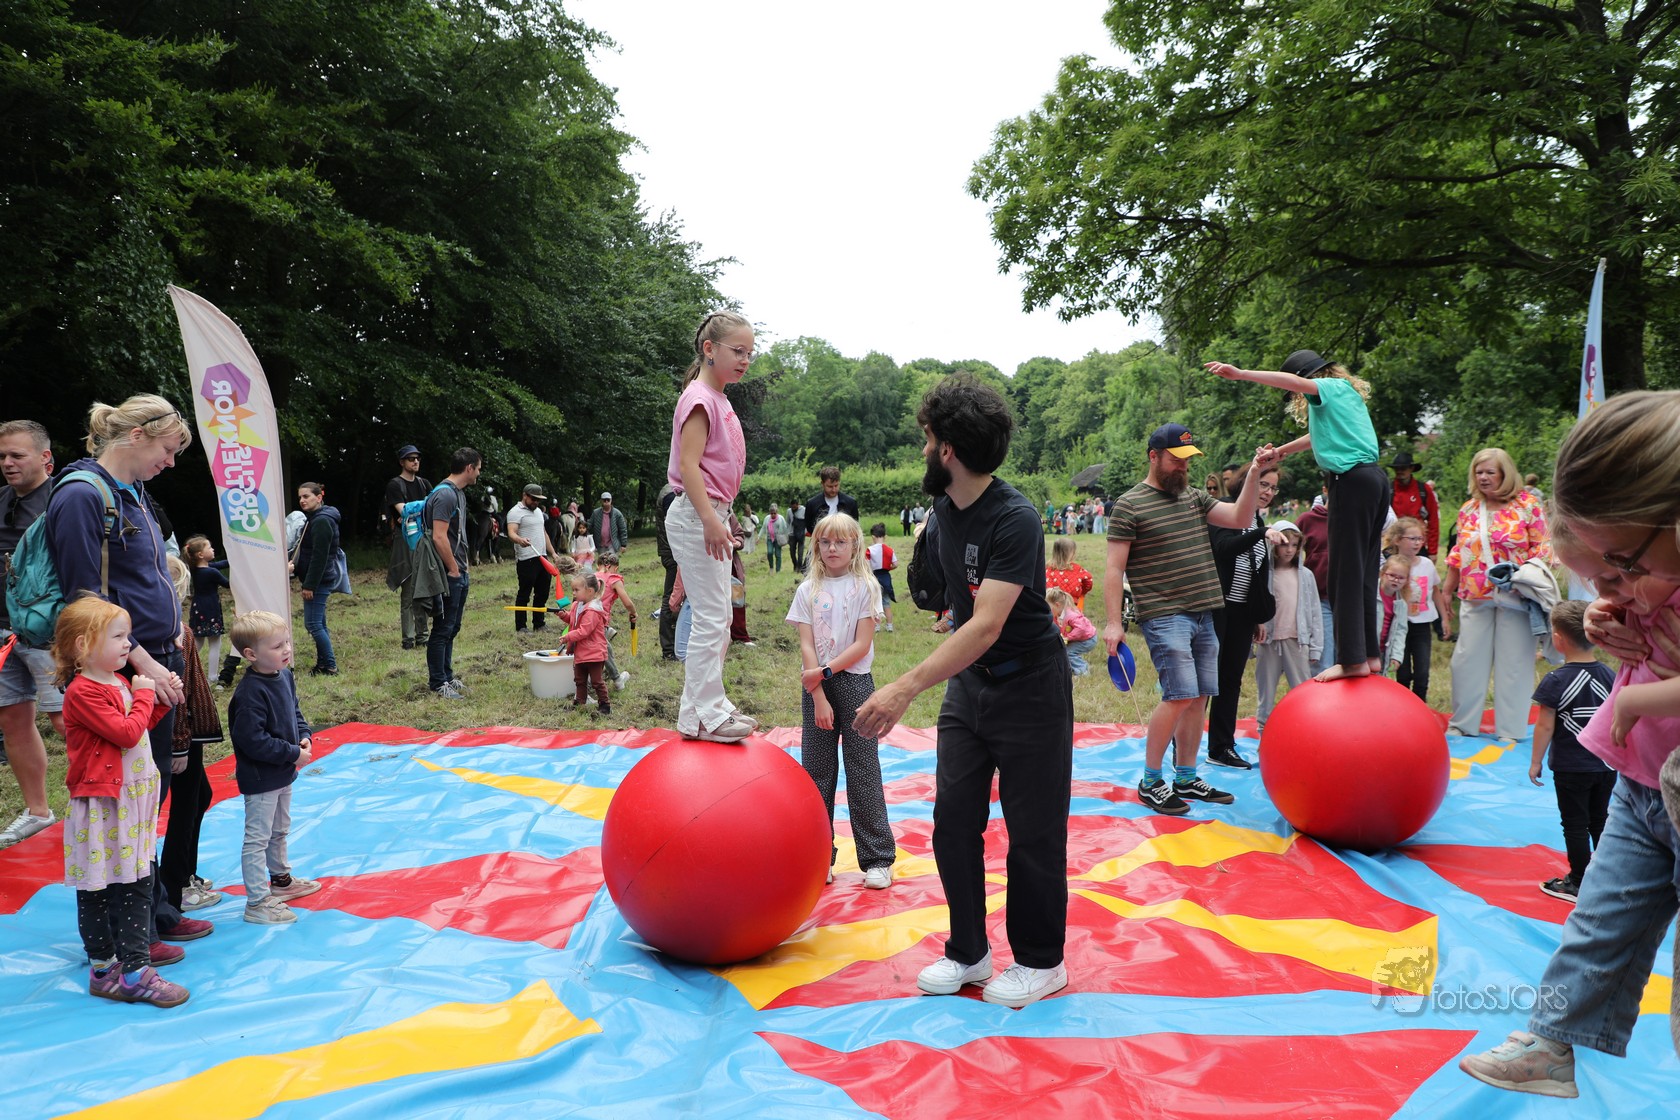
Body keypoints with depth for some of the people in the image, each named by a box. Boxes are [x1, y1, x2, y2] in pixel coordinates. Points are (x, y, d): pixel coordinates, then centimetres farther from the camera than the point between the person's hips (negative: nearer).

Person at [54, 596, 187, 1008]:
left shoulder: (119, 683, 11)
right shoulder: (82, 692, -18)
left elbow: (142, 727, 21)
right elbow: (126, 733, -23)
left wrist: (160, 700, 6)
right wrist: (143, 695, -11)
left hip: (134, 801, 9)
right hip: (102, 807, -9)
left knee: (138, 883, 11)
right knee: (97, 892, 4)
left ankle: (133, 965, 18)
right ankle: (103, 968, 13)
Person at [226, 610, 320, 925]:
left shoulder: (285, 676, 0)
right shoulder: (250, 693, -27)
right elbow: (252, 740, -29)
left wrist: (304, 737, -2)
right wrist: (293, 754, -23)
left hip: (283, 773, 9)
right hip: (259, 778, -9)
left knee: (279, 831, 26)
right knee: (257, 838, 1)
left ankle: (281, 879, 45)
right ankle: (257, 902, 9)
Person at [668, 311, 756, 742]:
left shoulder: (720, 400, 17)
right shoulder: (700, 398, -13)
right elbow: (687, 464, -21)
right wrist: (710, 519, -26)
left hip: (711, 515, 10)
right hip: (696, 516, -10)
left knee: (718, 619, 13)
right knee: (711, 618, -9)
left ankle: (711, 706, 20)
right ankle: (703, 715, -4)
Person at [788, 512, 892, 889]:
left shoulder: (865, 587, -1)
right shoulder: (808, 590, 5)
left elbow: (862, 645, -8)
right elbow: (806, 646, -2)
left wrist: (825, 671, -16)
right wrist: (819, 698, -10)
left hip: (854, 682, -2)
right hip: (815, 686, 3)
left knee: (863, 773, 0)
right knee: (816, 771, 6)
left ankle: (878, 859, 7)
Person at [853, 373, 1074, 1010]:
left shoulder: (1015, 521, -26)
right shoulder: (944, 507, -1)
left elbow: (987, 626, -34)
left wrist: (906, 689, -41)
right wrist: (934, 682, 15)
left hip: (1029, 688, -7)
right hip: (967, 683, 7)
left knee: (1032, 831, 4)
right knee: (954, 820, 7)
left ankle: (1041, 962, 21)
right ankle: (968, 951, 22)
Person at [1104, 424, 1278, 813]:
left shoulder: (1194, 497, 15)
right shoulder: (1129, 505, -4)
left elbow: (1240, 518, 6)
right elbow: (1114, 569, -7)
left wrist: (1255, 473, -4)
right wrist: (1113, 621, -12)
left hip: (1203, 616, 7)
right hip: (1164, 616, -7)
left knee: (1198, 698, 8)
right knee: (1180, 695, -13)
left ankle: (1186, 779, 20)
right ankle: (1150, 782, 0)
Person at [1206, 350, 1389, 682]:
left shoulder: (1330, 388, 0)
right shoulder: (1346, 392, 26)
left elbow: (1293, 381, -21)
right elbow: (1319, 437, 40)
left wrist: (1240, 374, -26)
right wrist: (1277, 452, 51)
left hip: (1352, 480, -10)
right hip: (1374, 479, 10)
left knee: (1346, 572, -10)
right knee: (1363, 572, 11)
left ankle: (1353, 658, -13)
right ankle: (1370, 654, 13)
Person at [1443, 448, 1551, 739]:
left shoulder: (1527, 505, -1)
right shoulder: (1468, 509, 12)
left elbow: (1543, 547, -3)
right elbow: (1458, 553, 17)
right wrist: (1447, 591, 17)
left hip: (1515, 597, -4)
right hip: (1475, 597, 4)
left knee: (1514, 663, 1)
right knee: (1467, 659, 5)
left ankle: (1510, 729, 11)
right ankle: (1462, 723, 17)